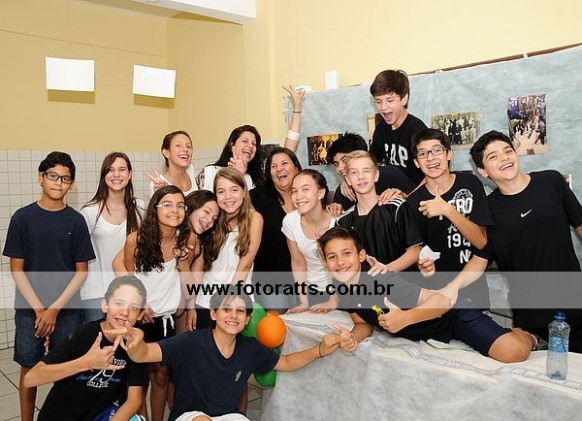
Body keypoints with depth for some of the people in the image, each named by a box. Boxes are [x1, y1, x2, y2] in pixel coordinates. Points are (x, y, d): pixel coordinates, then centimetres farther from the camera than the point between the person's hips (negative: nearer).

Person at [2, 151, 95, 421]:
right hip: (29, 309, 0)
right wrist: (39, 309, -9)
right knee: (29, 368, 10)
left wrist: (54, 309, -8)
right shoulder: (23, 217, -2)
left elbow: (81, 271, -1)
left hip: (67, 309, 0)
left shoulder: (76, 221, -2)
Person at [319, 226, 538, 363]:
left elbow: (443, 301, -29)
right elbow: (364, 323, 4)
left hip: (454, 315, -7)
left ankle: (523, 336, 14)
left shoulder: (383, 282, -31)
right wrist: (352, 337, -18)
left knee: (513, 352, -24)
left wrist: (405, 317, -43)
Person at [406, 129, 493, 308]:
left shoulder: (470, 183, -9)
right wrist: (423, 265, -23)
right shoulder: (413, 202, -10)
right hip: (436, 289, -1)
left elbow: (481, 241, -15)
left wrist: (447, 210, -26)